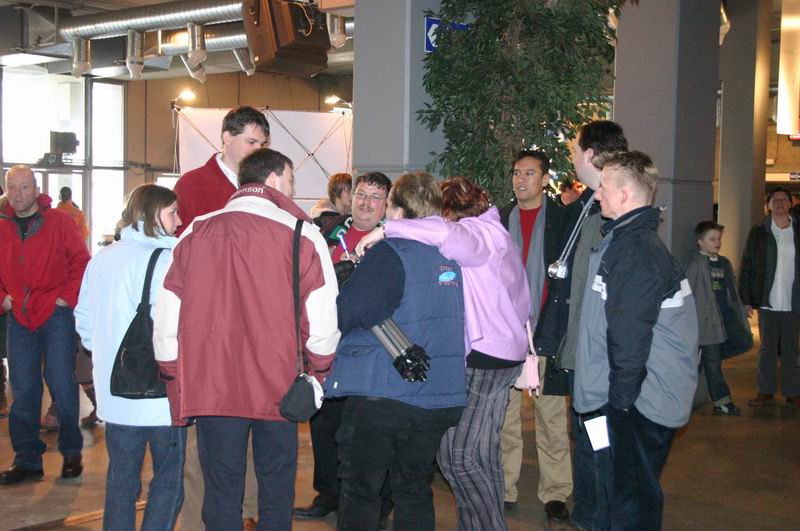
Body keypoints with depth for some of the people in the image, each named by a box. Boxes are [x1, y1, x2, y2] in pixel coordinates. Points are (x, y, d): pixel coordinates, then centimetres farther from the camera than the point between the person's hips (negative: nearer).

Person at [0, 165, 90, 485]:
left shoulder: (59, 222, -2)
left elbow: (81, 261, -3)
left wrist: (69, 297, -10)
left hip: (56, 315, -4)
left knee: (62, 384, -2)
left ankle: (71, 453, 15)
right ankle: (27, 460, 17)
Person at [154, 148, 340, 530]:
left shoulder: (195, 233, 2)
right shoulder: (302, 235, -7)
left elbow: (166, 316, 3)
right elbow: (324, 317, -8)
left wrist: (173, 376, 14)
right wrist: (320, 371, 8)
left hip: (210, 384, 2)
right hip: (278, 385, -2)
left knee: (221, 491, 12)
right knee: (276, 488, 14)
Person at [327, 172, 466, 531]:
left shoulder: (391, 253, -14)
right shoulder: (450, 253, 6)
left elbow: (347, 311, -20)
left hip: (382, 393, -6)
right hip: (442, 395, 6)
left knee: (360, 489, 9)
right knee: (415, 488, 17)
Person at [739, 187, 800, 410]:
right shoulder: (758, 233, 3)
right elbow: (747, 268, 3)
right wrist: (747, 300, -2)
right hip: (767, 303, 0)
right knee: (767, 350, 8)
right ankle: (765, 392, 17)